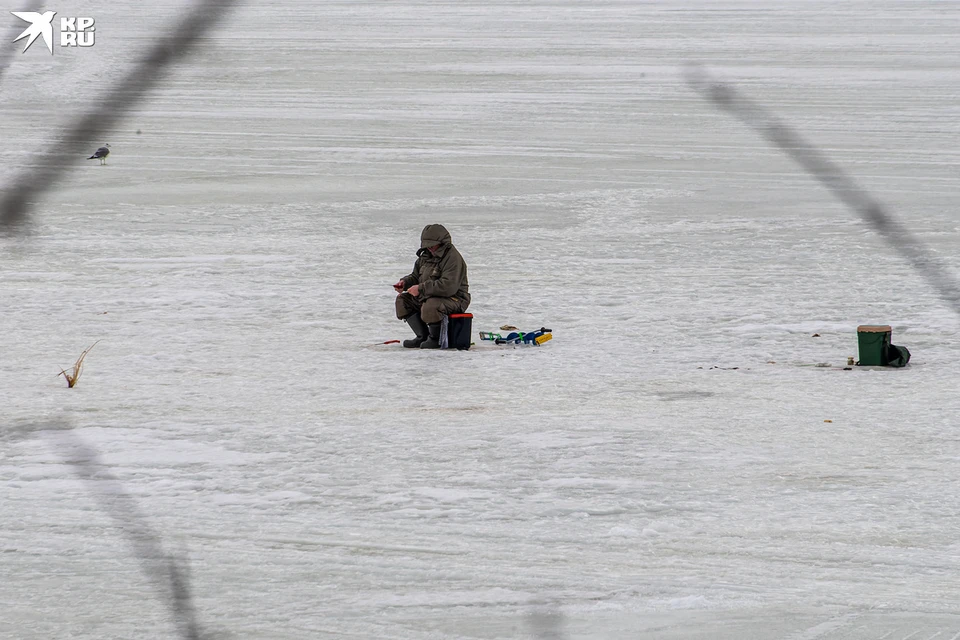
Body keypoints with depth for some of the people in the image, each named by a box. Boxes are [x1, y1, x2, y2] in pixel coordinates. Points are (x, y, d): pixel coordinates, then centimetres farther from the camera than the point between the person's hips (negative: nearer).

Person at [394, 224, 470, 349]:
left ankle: (436, 338, -10)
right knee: (402, 300, 3)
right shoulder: (426, 255, 11)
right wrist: (404, 282, -3)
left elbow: (449, 286, -31)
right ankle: (423, 336, 5)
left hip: (454, 299, -10)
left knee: (430, 307, -38)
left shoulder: (452, 257, -19)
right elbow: (415, 276, 23)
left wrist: (421, 288, -30)